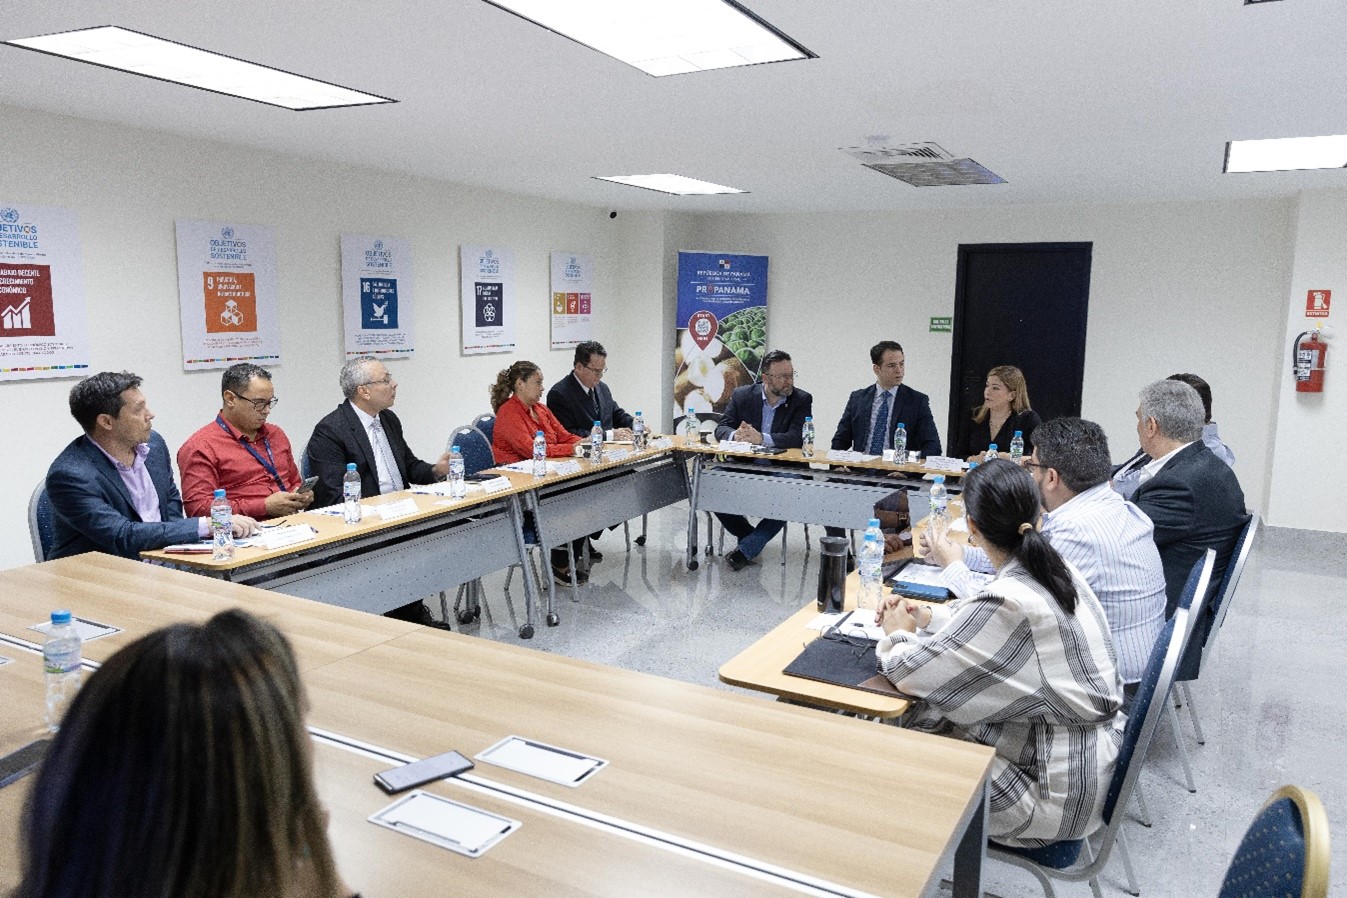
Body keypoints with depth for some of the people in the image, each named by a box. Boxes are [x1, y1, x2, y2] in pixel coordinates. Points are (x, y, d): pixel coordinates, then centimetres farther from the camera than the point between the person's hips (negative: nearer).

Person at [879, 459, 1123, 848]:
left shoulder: (1010, 601, -30)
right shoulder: (1058, 569, -3)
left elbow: (908, 670, -22)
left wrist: (898, 635, -2)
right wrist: (927, 617, 8)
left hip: (1060, 793, -8)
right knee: (926, 715, 11)